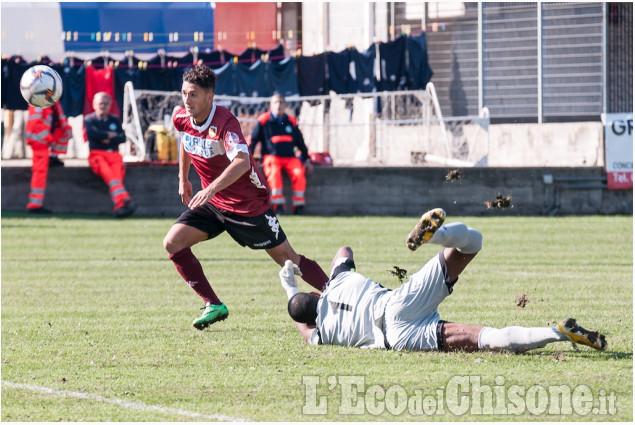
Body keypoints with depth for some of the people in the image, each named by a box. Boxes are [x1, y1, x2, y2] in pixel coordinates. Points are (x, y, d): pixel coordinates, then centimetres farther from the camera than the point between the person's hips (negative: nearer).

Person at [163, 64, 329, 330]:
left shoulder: (224, 121, -27)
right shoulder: (181, 118, -7)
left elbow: (242, 161, -44)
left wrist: (212, 189, -56)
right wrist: (183, 179, 25)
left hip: (249, 205, -6)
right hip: (212, 203, 6)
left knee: (286, 258, 0)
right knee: (173, 243, -10)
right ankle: (214, 306, -2)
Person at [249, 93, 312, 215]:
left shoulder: (291, 122, 14)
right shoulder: (263, 121, 5)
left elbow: (300, 143, 22)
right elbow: (253, 140, 7)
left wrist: (306, 160, 16)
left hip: (290, 158, 3)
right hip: (271, 157, -3)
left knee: (299, 173, -28)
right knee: (274, 173, -35)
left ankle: (298, 205, -19)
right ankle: (278, 205, -34)